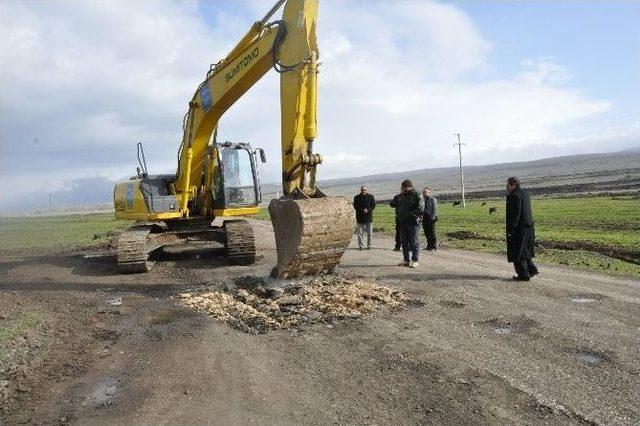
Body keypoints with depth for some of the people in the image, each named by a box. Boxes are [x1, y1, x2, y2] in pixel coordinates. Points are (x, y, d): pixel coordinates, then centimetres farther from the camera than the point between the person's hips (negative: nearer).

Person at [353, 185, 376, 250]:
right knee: (360, 232, 0)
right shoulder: (357, 197, 5)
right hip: (360, 218, 0)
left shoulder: (371, 196, 5)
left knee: (369, 233, 3)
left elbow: (373, 205, 2)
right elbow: (355, 206, -2)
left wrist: (368, 210, -14)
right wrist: (362, 210, -15)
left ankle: (369, 245, 11)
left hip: (369, 217, 0)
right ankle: (360, 246, 6)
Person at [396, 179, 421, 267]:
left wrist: (411, 215, -16)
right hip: (403, 222, 8)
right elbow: (398, 206, 26)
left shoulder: (416, 195, -8)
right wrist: (399, 213, 10)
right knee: (404, 242, 11)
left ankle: (415, 261, 2)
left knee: (414, 242, -4)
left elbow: (419, 208, -15)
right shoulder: (402, 195, 15)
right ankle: (407, 260, 20)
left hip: (412, 222, -8)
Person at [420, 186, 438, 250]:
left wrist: (433, 217, -17)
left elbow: (435, 209, -10)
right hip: (424, 218, 6)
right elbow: (420, 209, 19)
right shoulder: (422, 200, 13)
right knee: (426, 232, 10)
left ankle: (433, 246, 4)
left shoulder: (433, 199, -5)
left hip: (431, 218, -6)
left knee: (432, 232, -2)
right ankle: (428, 246, 18)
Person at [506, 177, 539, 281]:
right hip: (528, 227, 10)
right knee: (524, 250, 22)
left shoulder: (515, 196, -18)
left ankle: (523, 275, 5)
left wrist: (510, 229, -18)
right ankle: (532, 269, 25)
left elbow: (515, 214, -21)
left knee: (517, 252, 0)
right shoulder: (524, 193, 11)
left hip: (519, 228, -10)